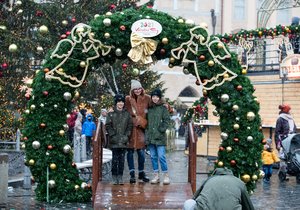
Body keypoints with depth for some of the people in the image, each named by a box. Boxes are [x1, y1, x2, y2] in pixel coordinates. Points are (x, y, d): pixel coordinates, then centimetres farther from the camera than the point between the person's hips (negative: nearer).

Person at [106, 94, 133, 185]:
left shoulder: (127, 114, 8)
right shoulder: (111, 114, 4)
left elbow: (130, 126, 7)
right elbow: (108, 126, 2)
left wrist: (126, 136, -4)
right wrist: (113, 135, -7)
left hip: (123, 141, 1)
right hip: (114, 141, -1)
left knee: (122, 159, 3)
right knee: (115, 159, -1)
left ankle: (120, 177, 8)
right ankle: (114, 177, 6)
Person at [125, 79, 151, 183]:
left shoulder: (146, 98, 4)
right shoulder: (128, 99, 1)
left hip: (141, 129, 1)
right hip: (130, 128, -1)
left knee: (141, 151, 3)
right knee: (130, 151, 1)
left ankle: (141, 173, 17)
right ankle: (132, 174, 9)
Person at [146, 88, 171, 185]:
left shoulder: (163, 108, 1)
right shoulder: (149, 108, 12)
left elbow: (167, 120, -3)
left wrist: (161, 129, -12)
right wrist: (147, 131, 6)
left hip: (160, 137, -5)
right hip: (150, 137, 5)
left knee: (161, 157, -8)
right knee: (153, 157, 8)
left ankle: (166, 175, 1)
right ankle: (156, 175, 16)